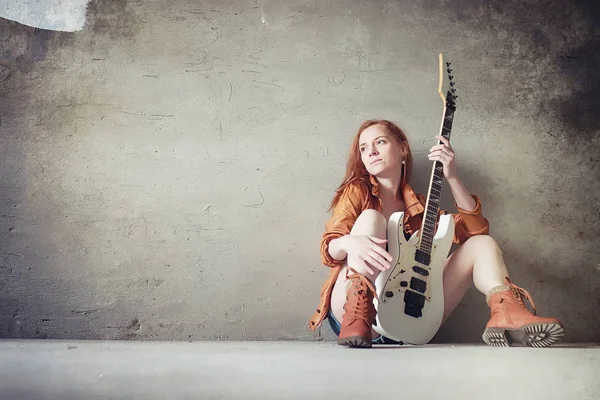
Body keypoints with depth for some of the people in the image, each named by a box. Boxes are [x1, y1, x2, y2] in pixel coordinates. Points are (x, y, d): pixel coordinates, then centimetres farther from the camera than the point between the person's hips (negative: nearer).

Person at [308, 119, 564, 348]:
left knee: (481, 244, -1)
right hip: (353, 310, -4)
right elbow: (329, 249, -5)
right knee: (370, 217, -21)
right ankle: (358, 316, -42)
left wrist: (451, 177, -1)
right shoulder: (357, 192, 10)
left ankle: (505, 313, -34)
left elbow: (476, 228, 10)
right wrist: (349, 242, -30)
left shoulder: (416, 205, 20)